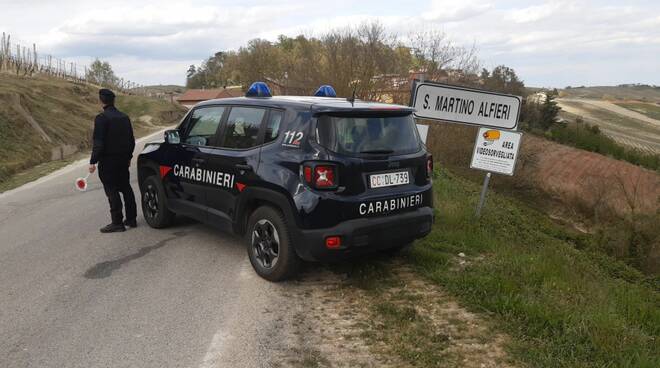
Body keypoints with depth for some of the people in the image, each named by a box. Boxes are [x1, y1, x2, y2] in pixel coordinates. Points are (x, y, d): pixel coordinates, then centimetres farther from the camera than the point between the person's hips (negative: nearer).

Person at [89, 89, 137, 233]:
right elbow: (131, 140, 15)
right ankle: (131, 219, 20)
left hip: (108, 161, -7)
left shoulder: (101, 118, -14)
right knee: (126, 188, 14)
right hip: (123, 159, 7)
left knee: (112, 191, -3)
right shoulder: (124, 117, 9)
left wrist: (93, 161, -14)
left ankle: (117, 222, -1)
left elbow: (98, 143, -18)